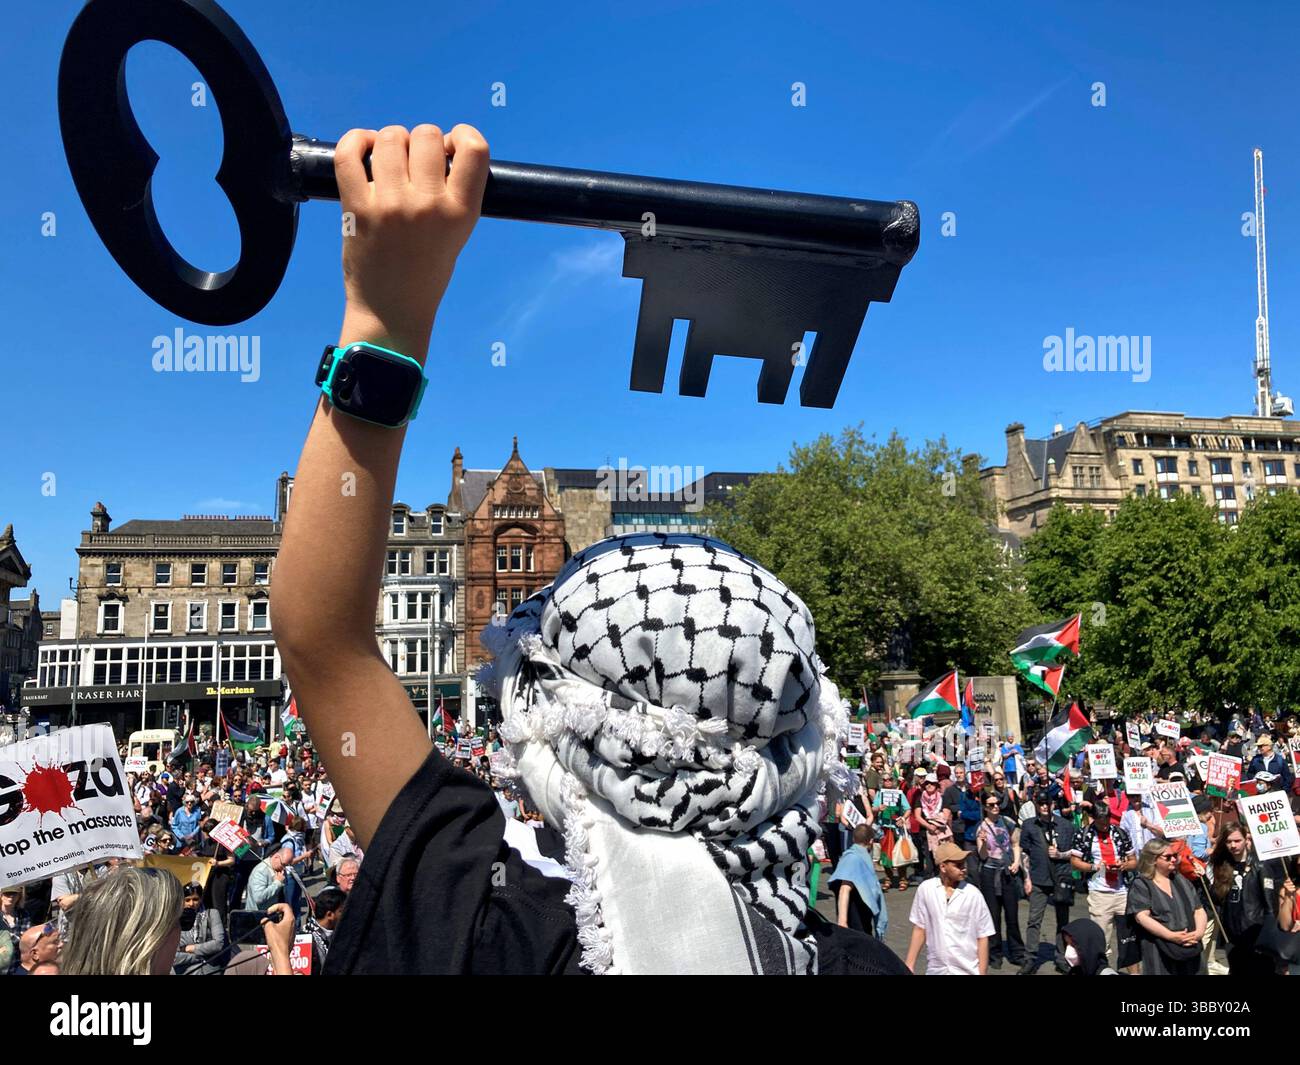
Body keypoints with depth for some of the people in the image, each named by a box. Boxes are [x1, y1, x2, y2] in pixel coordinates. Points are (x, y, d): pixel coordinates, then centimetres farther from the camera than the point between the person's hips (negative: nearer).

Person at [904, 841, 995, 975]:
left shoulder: (973, 895, -10)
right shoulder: (925, 890, -6)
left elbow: (982, 937, -3)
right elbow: (919, 929, 3)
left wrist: (982, 973, -4)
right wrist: (909, 965, 3)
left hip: (967, 971, -2)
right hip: (935, 970, 2)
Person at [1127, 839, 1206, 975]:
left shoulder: (1181, 880, 14)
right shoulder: (1141, 885, -4)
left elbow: (1199, 910, 11)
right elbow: (1141, 917, -15)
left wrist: (1199, 932, -8)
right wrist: (1171, 936, -21)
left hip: (1190, 949, 5)